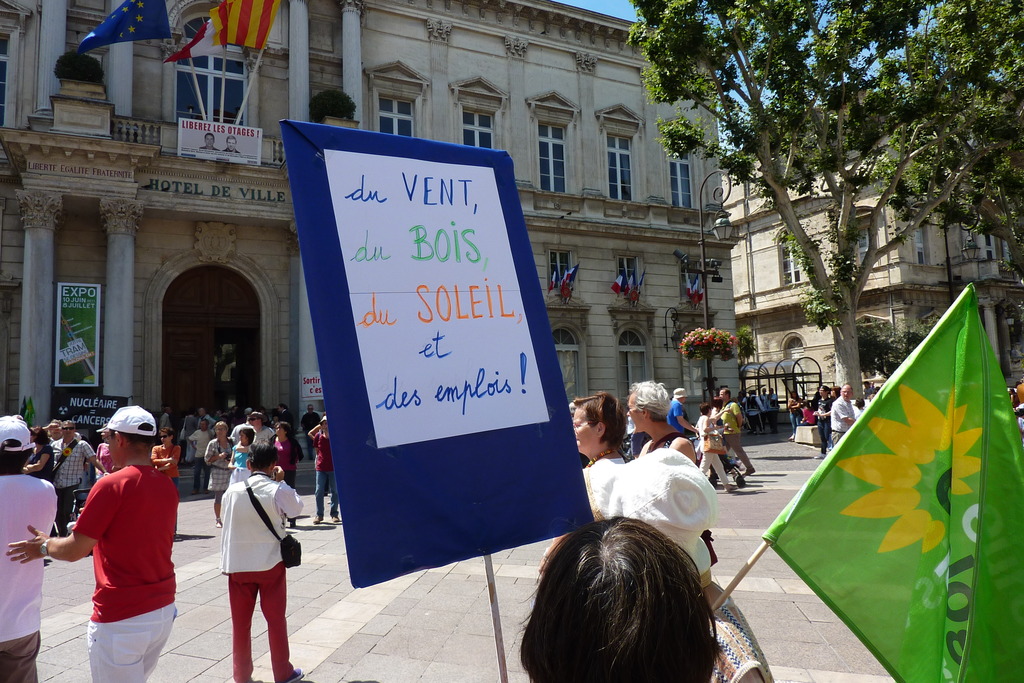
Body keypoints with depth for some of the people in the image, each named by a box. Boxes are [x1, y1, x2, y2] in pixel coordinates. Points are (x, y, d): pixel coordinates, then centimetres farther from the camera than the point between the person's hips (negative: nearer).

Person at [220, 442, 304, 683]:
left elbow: (226, 520, 6)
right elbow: (297, 509, 4)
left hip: (237, 564, 2)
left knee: (240, 621, 14)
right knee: (276, 619, 11)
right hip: (271, 563, -2)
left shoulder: (233, 490, -4)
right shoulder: (279, 490, -12)